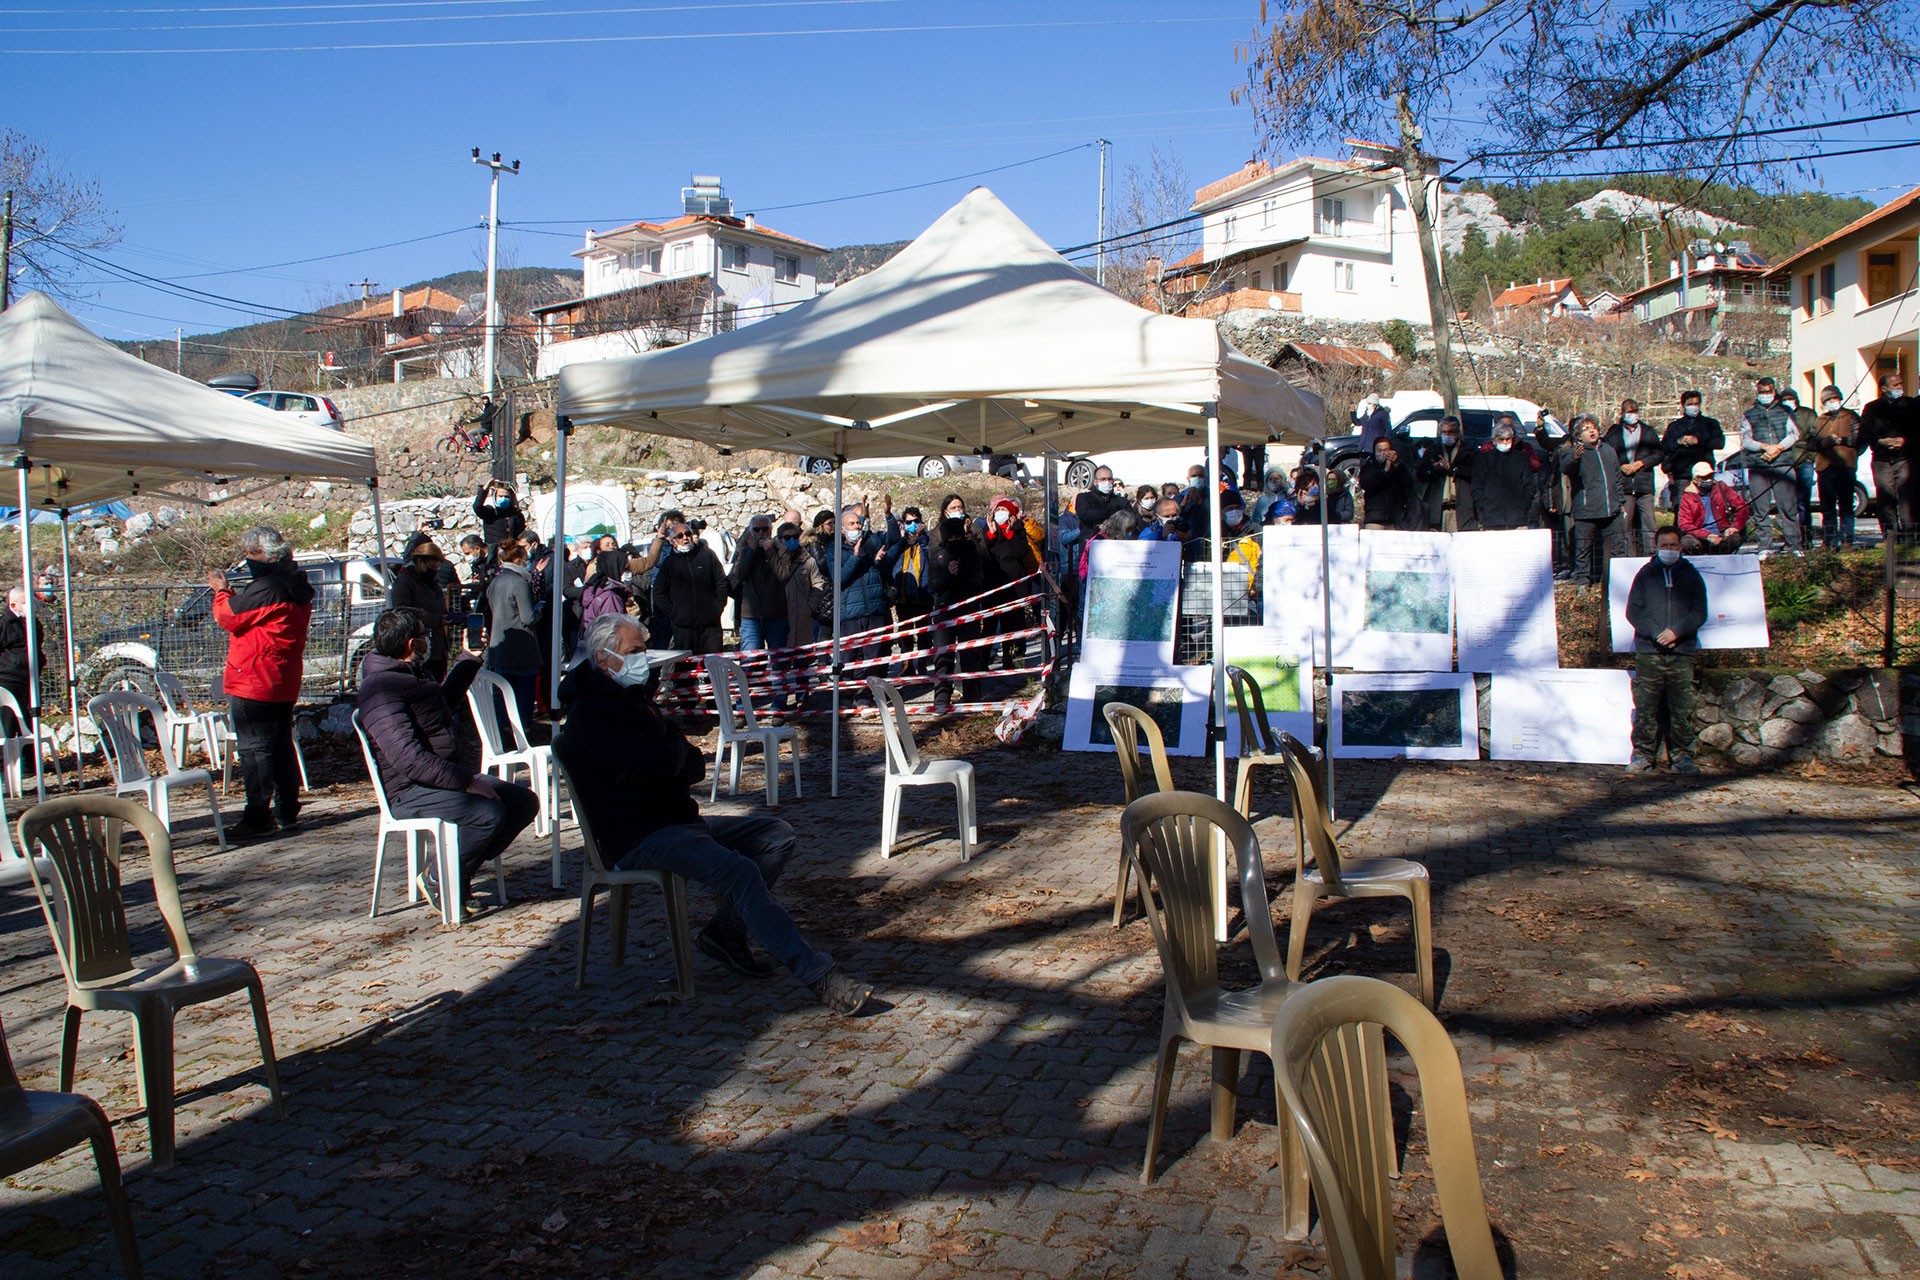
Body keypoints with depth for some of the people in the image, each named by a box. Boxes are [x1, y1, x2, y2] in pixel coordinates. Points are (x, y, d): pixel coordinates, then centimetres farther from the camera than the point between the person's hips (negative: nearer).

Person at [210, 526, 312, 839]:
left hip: (253, 683, -10)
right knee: (282, 746, 14)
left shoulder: (265, 588, -20)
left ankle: (258, 818, -1)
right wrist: (232, 595, 12)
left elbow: (228, 617, -13)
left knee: (254, 748, -4)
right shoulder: (297, 587, 11)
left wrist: (222, 591, 2)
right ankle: (288, 812, 20)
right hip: (284, 684, 10)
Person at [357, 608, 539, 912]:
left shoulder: (415, 673, 15)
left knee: (524, 801, -3)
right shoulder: (381, 688, -17)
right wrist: (468, 781, -27)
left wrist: (470, 657, 40)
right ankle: (437, 878, -7)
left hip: (445, 775, 10)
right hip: (410, 792, -10)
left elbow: (445, 697, 40)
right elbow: (409, 759, -27)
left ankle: (460, 869, 6)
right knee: (488, 813, -32)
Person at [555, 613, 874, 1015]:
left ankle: (726, 931, -1)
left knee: (777, 836, 2)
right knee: (739, 871, -30)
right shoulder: (588, 716, -12)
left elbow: (692, 765, 12)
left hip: (678, 819, 10)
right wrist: (676, 752, -1)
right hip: (638, 836, -10)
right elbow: (662, 763, -25)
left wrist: (673, 758, -12)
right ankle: (821, 977, -33)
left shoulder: (633, 697, 19)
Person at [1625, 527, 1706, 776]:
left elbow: (1699, 613, 6)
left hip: (1682, 653, 1)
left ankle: (1682, 756, 6)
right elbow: (1633, 611, 5)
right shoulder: (1645, 574, 11)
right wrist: (1655, 634, -8)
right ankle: (1642, 755, 4)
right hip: (1648, 652, 0)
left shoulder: (1691, 575, 13)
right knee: (1645, 707, -2)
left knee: (1682, 708, -1)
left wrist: (1676, 631, -10)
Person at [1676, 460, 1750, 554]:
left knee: (1735, 538, -31)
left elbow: (1741, 506, 6)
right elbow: (1684, 524, -6)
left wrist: (1735, 526, -12)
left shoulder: (1722, 488, 8)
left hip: (1722, 534, 2)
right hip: (1700, 537, -2)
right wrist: (1707, 535, -19)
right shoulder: (1687, 497, 2)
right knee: (1687, 542, -35)